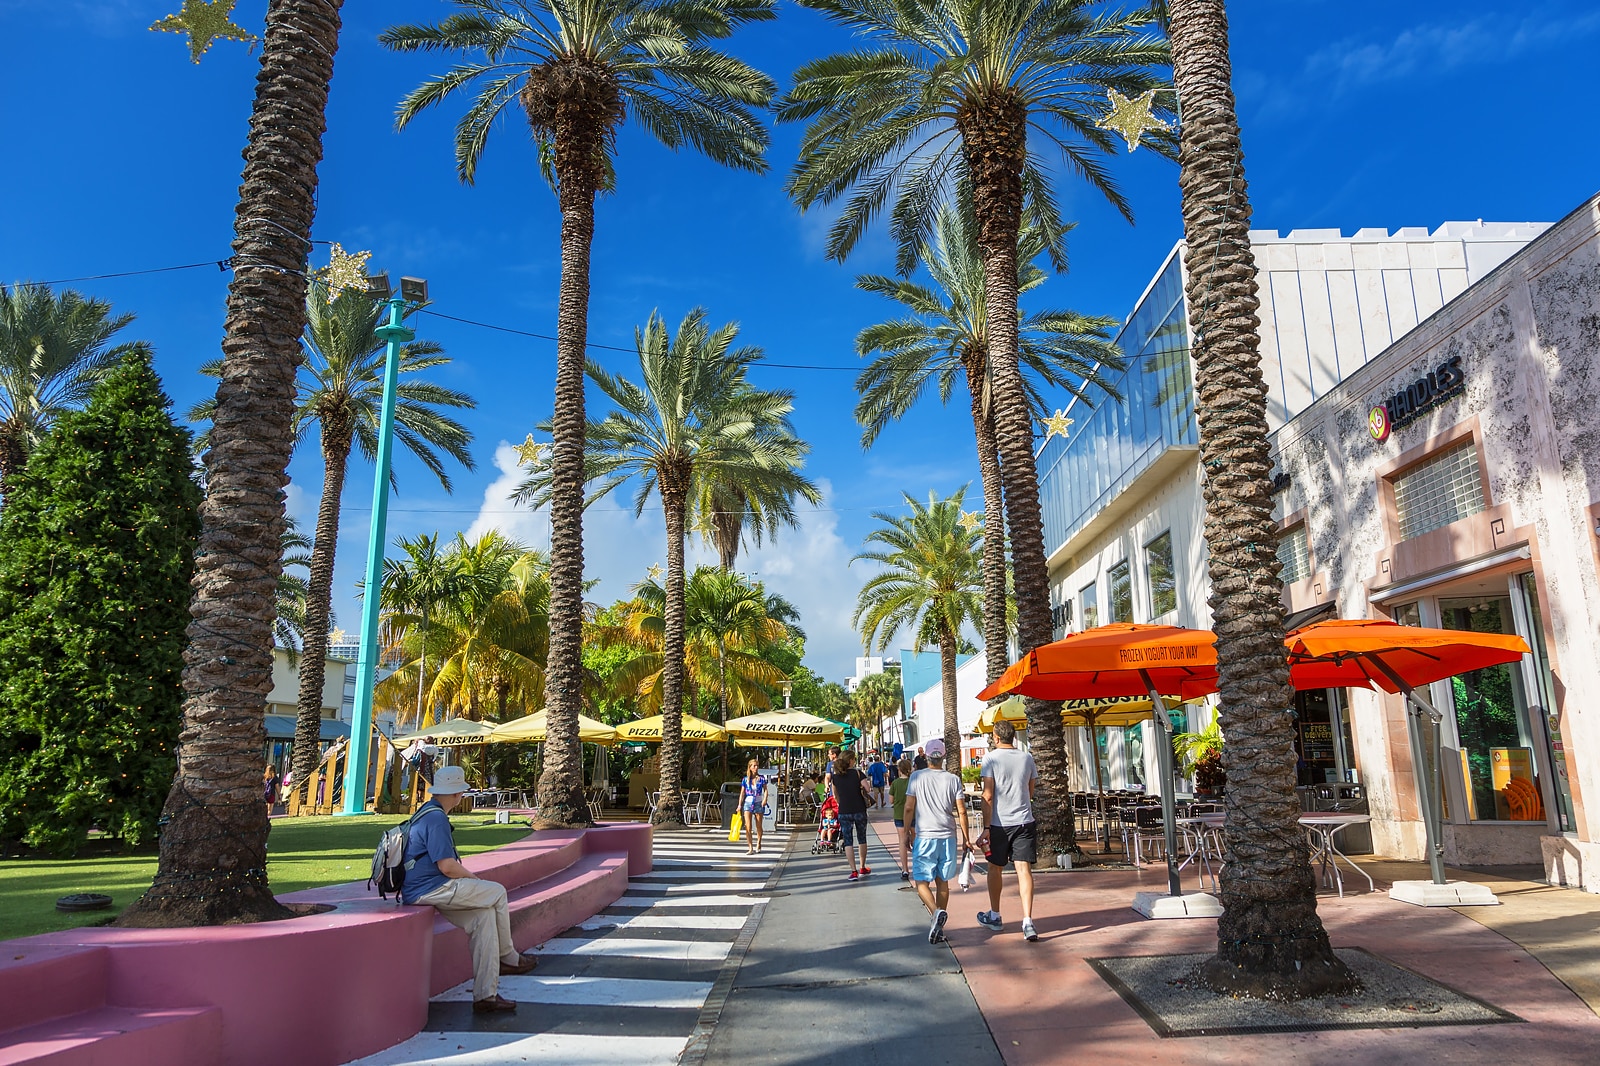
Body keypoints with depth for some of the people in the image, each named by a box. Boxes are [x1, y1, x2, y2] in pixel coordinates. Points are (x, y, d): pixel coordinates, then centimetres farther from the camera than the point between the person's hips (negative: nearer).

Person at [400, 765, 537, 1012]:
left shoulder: (428, 812, 18)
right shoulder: (436, 818, -16)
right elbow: (447, 866, -21)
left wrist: (469, 880, 15)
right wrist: (474, 879, -3)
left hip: (420, 888, 10)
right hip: (430, 889, -10)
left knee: (484, 915, -1)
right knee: (497, 892, -7)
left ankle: (485, 994, -3)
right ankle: (508, 957, 11)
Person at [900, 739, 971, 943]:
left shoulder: (917, 777, -3)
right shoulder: (953, 779, 1)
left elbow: (909, 808, -4)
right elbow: (961, 811, 0)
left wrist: (906, 832, 8)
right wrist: (966, 839, 8)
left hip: (924, 837, -3)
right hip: (948, 837, 3)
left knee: (921, 882, 3)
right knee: (942, 882, 14)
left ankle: (937, 912, -23)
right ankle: (939, 928, 16)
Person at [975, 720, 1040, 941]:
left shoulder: (991, 759, -7)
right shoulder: (1027, 758, 5)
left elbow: (988, 796, -11)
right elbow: (1031, 792, 15)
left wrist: (986, 827, -9)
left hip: (999, 823, -2)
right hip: (1025, 821, 2)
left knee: (995, 868, 15)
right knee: (1024, 869, -2)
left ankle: (994, 916, 28)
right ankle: (1027, 922, -13)